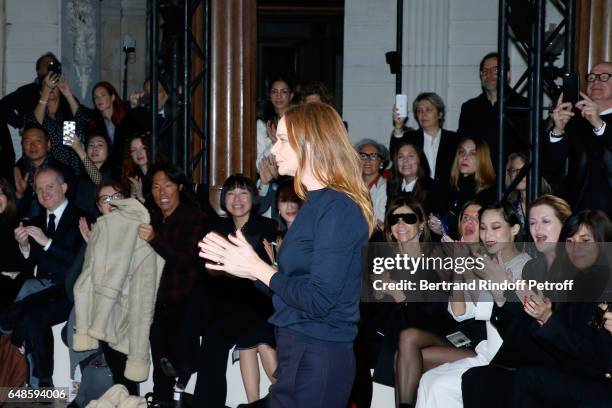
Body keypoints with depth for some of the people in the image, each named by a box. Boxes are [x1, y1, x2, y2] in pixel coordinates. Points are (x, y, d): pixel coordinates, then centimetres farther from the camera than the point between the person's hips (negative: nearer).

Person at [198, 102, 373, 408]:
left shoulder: (338, 210, -17)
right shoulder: (316, 204, 13)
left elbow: (318, 300, -22)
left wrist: (258, 268, -12)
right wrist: (237, 260, 10)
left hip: (318, 359, -9)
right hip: (298, 351, 9)